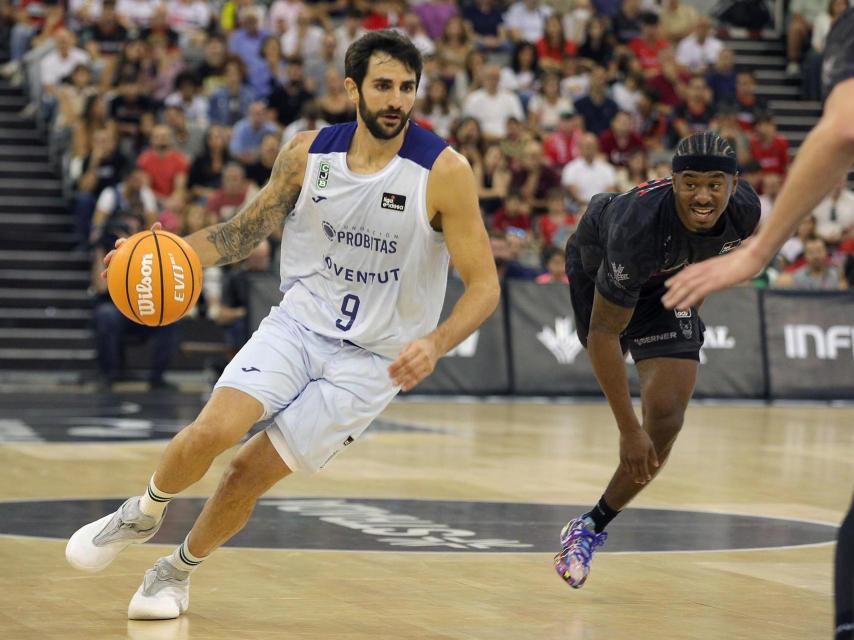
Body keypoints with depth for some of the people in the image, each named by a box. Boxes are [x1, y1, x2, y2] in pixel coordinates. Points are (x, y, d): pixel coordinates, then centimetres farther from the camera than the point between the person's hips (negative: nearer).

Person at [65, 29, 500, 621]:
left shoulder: (444, 172, -16)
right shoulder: (309, 153, -5)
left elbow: (484, 285, -13)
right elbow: (248, 230, 10)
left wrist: (435, 343, -32)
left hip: (373, 358, -2)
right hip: (299, 322, 2)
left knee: (252, 471, -5)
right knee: (214, 429, -21)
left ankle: (178, 571, 25)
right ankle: (144, 513, 12)